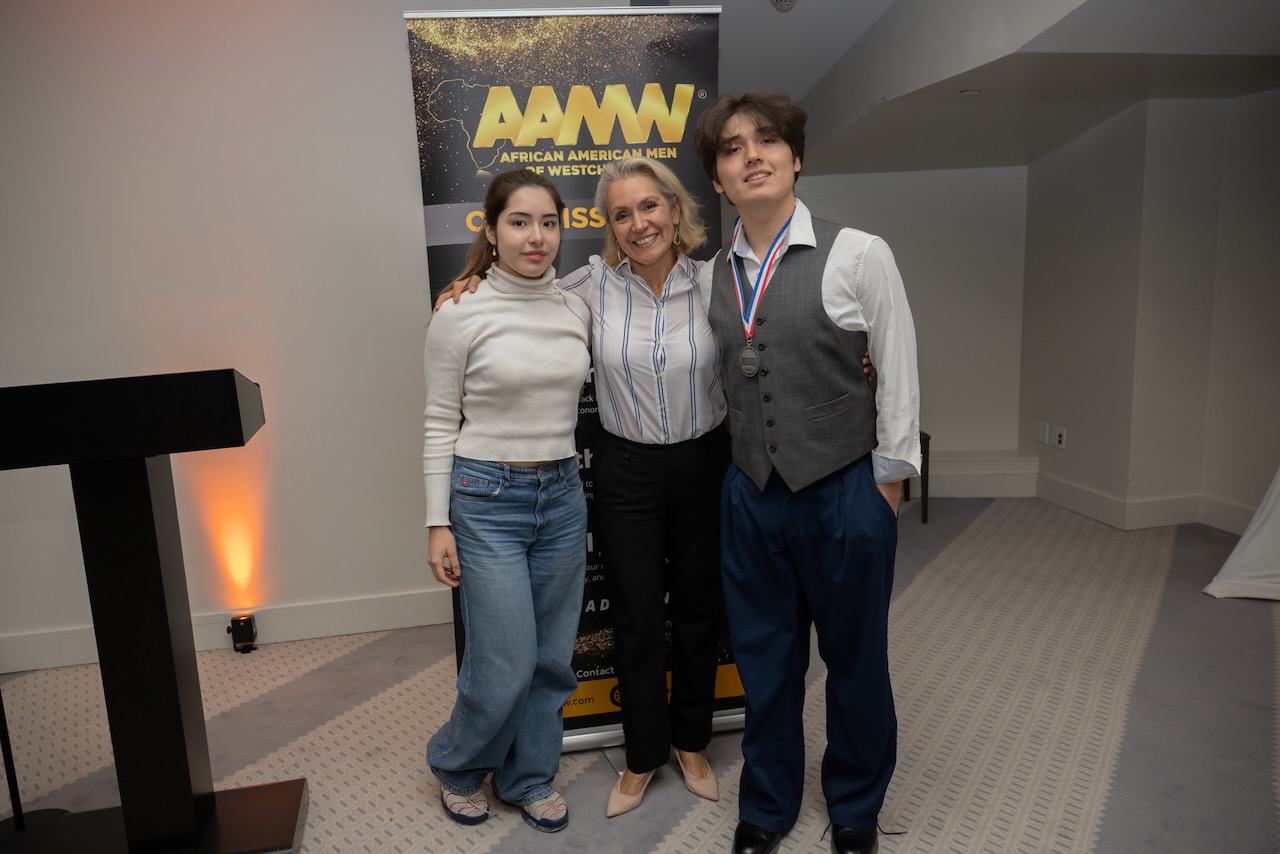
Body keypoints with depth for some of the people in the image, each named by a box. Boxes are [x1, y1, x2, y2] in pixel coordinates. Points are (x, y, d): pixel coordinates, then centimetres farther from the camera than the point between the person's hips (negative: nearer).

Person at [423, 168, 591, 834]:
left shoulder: (576, 309, 5)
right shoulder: (460, 313, -8)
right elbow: (440, 423, -5)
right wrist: (437, 524, -7)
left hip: (562, 496, 5)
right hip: (486, 498, -5)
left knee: (553, 658, 12)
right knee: (505, 667, 0)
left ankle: (528, 779, 36)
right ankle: (456, 766, 32)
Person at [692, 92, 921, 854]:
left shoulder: (859, 255, -9)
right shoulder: (712, 274, 3)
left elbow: (899, 374, -5)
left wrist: (888, 480, -3)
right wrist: (747, 462, 8)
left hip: (845, 495, -3)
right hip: (751, 496, 3)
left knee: (855, 661, 15)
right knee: (764, 660, 16)